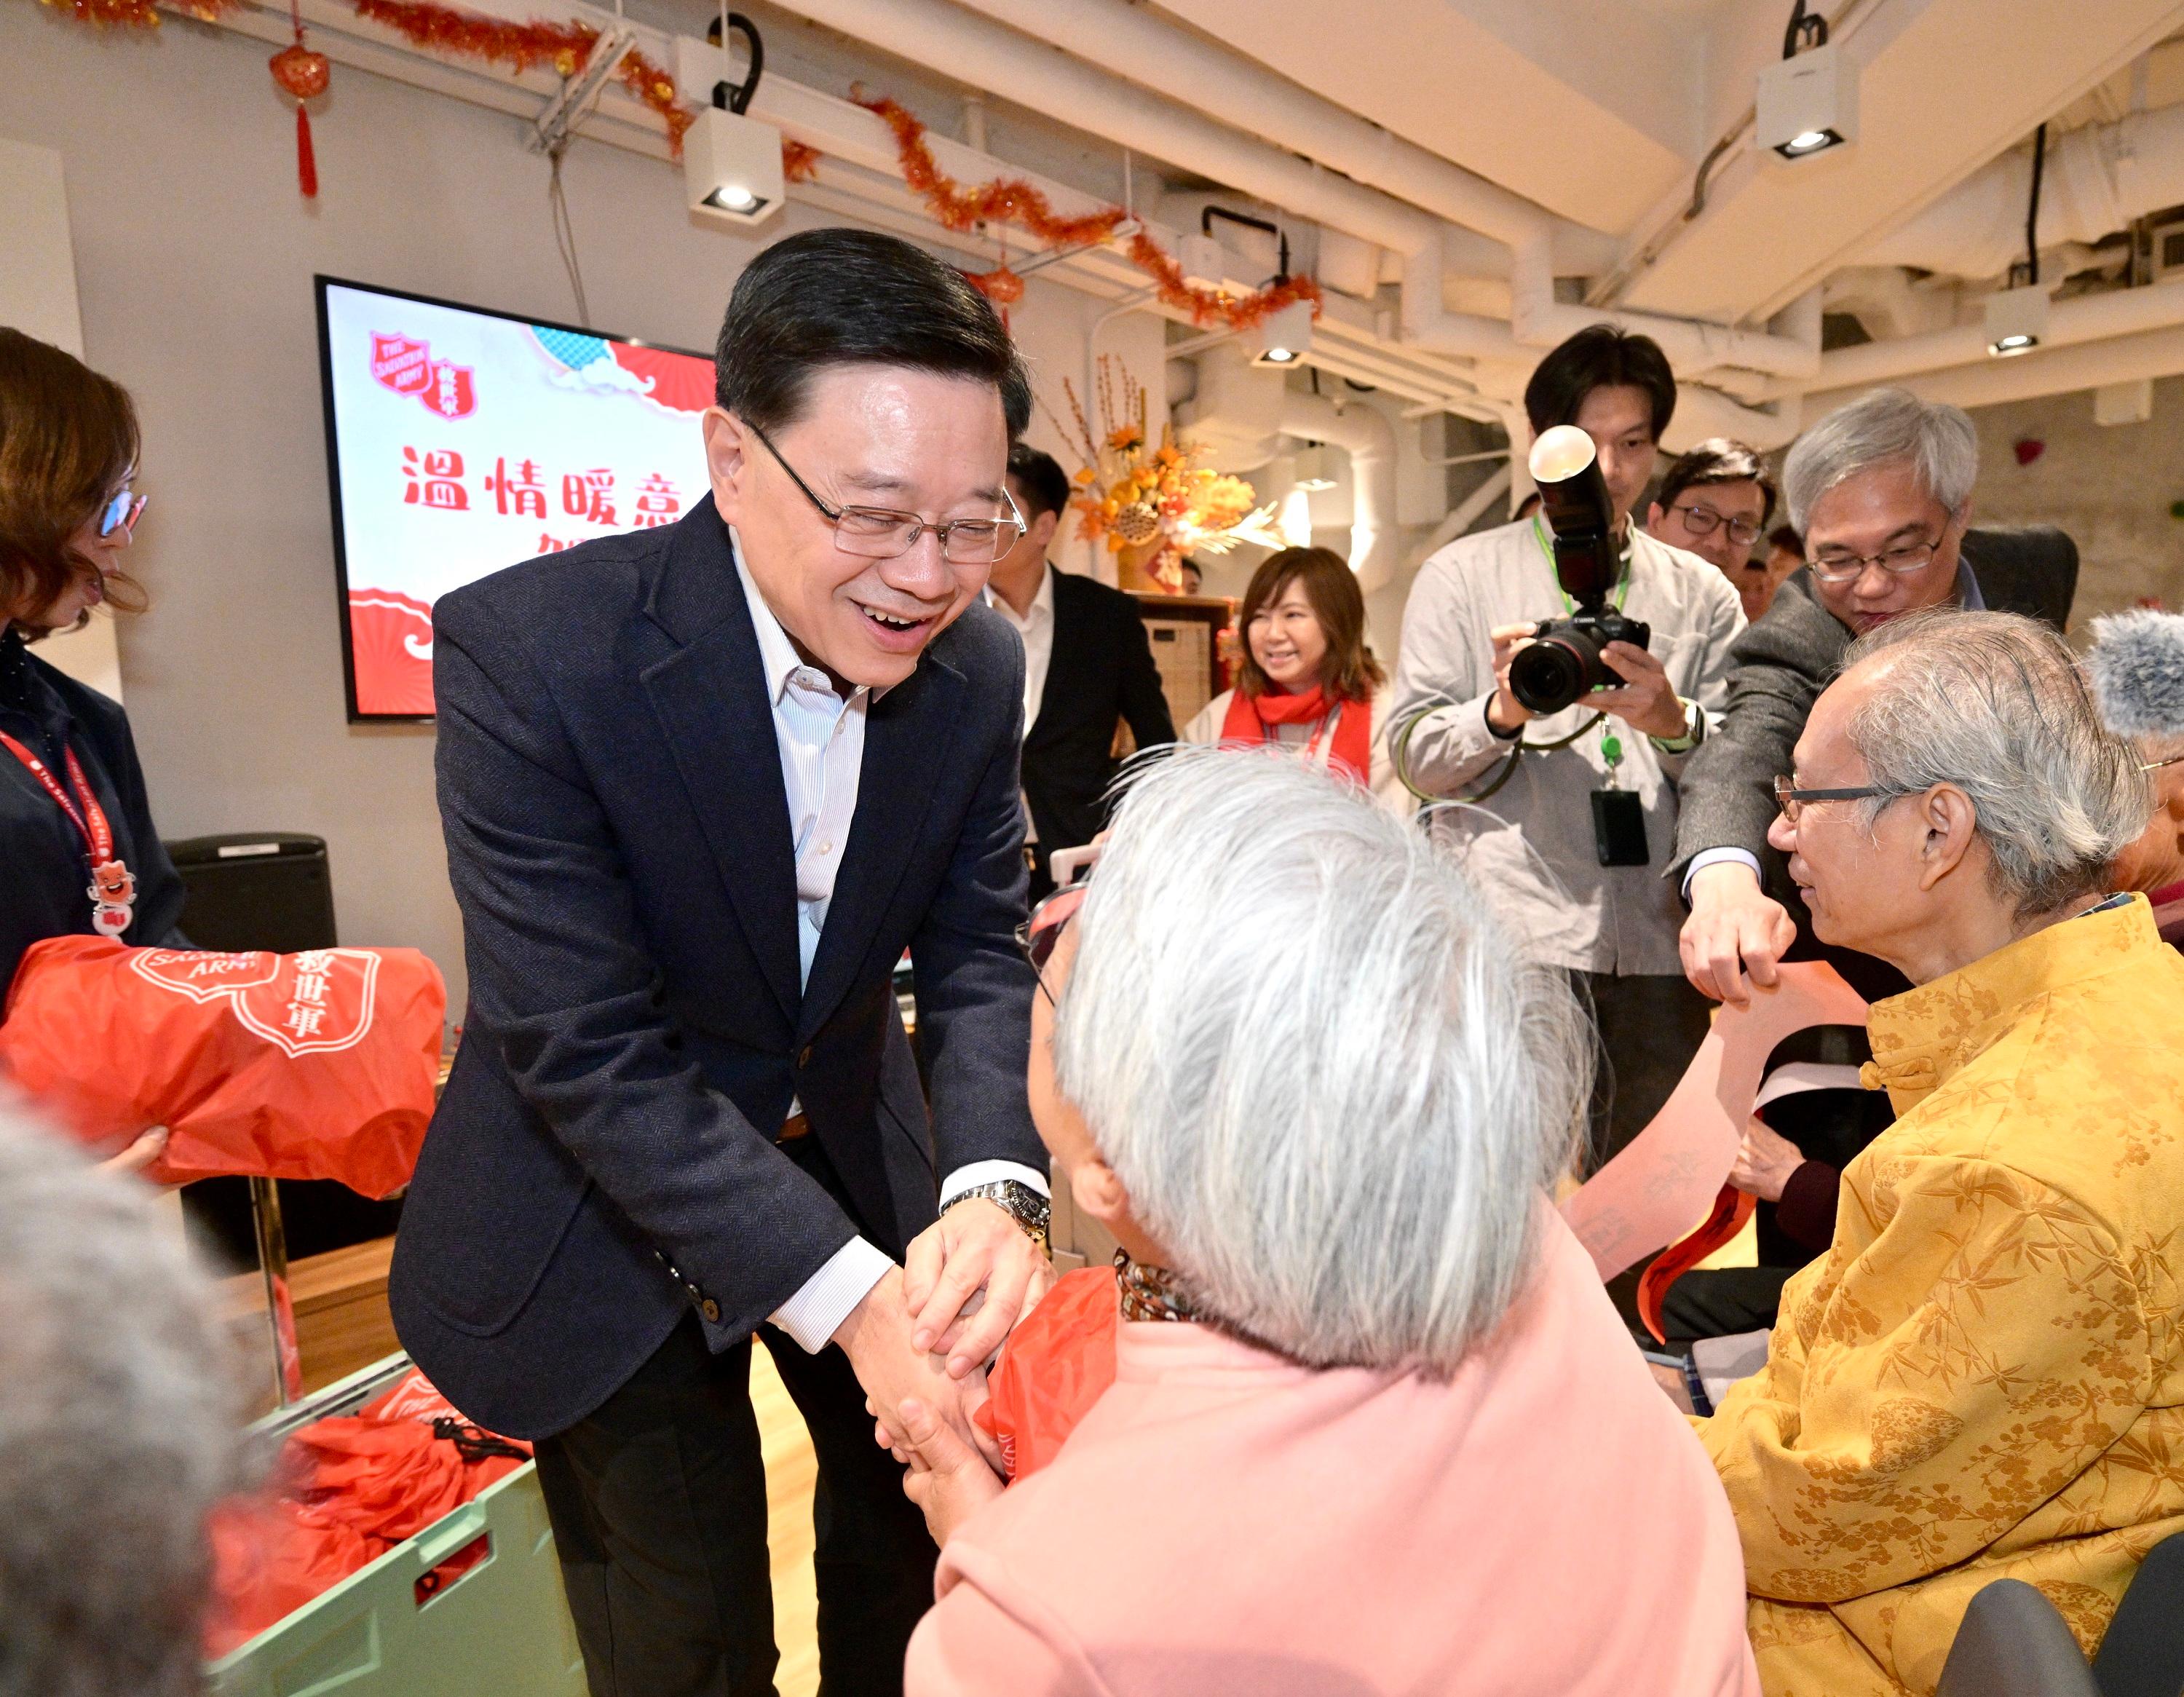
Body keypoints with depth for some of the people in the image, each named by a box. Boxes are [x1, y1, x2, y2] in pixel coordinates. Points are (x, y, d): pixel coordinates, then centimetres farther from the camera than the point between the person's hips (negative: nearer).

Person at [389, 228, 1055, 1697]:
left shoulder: (978, 663, -13)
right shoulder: (525, 650, -28)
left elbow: (979, 954, -9)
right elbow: (583, 1049, -28)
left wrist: (993, 1186, -28)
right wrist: (844, 1294, -33)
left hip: (852, 1155, 5)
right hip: (607, 1212, -4)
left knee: (924, 1530, 23)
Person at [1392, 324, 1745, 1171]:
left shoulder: (1701, 594, 16)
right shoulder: (1462, 575, 10)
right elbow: (1415, 751, 2)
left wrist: (1674, 723, -12)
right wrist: (1504, 711, -16)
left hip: (1659, 945, 3)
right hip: (1513, 940, -2)